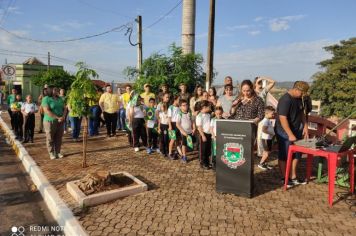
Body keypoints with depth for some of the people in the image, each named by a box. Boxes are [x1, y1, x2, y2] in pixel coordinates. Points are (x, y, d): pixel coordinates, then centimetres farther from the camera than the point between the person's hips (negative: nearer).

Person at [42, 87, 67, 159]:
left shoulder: (60, 99, 12)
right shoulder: (46, 99, -7)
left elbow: (65, 108, 11)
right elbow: (47, 111, -16)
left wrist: (63, 117, -8)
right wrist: (58, 117, -18)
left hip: (60, 122, 5)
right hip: (50, 121, -5)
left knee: (59, 138, 8)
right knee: (50, 138, 3)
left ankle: (58, 152, 17)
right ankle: (51, 153, 13)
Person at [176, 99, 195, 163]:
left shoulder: (189, 114, 3)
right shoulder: (180, 115, -12)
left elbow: (192, 122, 10)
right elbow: (177, 124, -15)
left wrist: (194, 128, -2)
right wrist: (183, 131, -19)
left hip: (190, 132, 5)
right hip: (184, 132, -5)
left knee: (190, 143, 10)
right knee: (184, 144, 5)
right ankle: (184, 157, 17)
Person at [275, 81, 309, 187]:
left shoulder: (298, 98, 6)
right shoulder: (285, 100, -22)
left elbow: (301, 113, 19)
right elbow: (282, 118, -27)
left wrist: (305, 126, 7)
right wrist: (290, 135, -26)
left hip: (296, 131, 9)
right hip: (285, 133, -9)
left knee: (296, 154, 14)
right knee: (284, 156, 2)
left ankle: (293, 177, 27)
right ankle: (285, 178, 16)